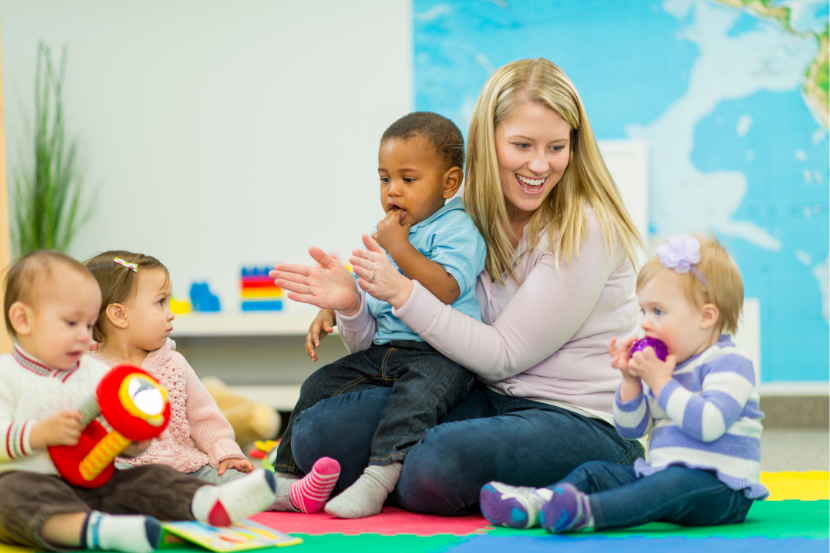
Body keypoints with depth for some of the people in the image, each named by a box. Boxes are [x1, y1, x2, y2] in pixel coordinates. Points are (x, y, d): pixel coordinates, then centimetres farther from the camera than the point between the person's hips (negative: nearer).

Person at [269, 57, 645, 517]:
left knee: (438, 467, -36)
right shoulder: (470, 221, 6)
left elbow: (503, 356, -14)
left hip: (582, 423, -6)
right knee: (318, 431, -15)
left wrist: (403, 293, -19)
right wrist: (351, 308, -14)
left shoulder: (586, 229, -11)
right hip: (487, 401, 6)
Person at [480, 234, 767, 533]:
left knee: (677, 482, -38)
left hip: (720, 489, -9)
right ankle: (537, 501, -29)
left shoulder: (730, 364, -8)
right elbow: (631, 429, 17)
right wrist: (631, 381, 0)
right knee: (595, 472, -1)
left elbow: (708, 424, -25)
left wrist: (661, 382, -18)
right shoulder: (664, 365, 18)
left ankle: (588, 511, -61)